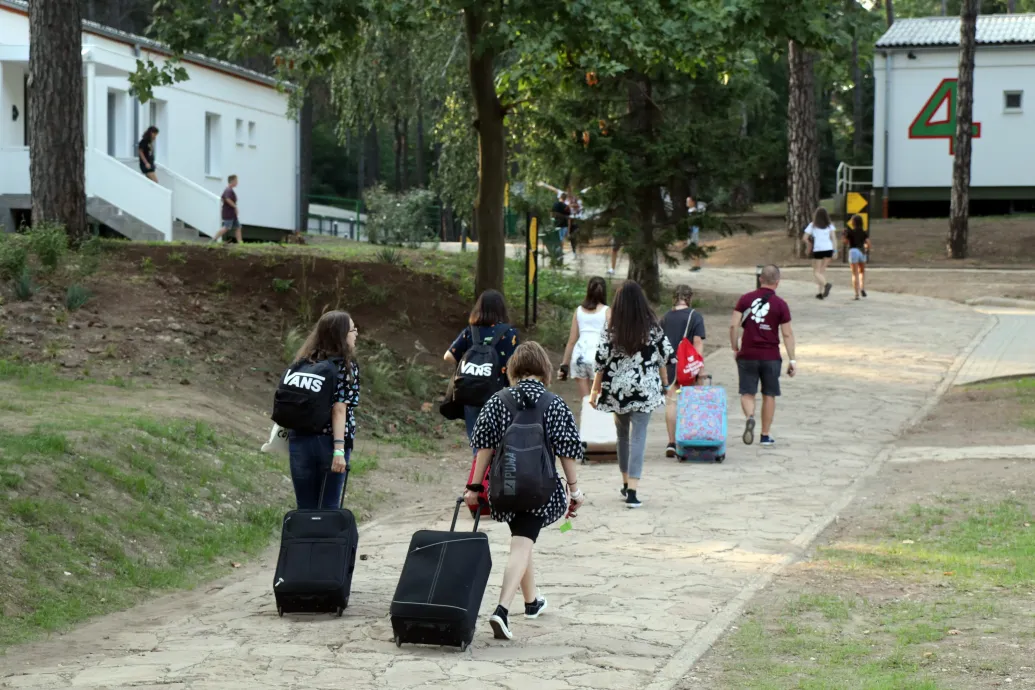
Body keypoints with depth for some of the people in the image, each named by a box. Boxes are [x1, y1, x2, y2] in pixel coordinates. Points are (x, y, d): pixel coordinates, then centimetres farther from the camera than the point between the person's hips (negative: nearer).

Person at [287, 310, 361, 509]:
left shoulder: (304, 363, 11)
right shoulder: (346, 366, -6)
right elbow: (339, 409, -14)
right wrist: (339, 449, -19)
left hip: (299, 441, 5)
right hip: (329, 441, -4)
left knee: (305, 509, 8)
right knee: (329, 507, 4)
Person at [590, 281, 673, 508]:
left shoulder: (611, 330, -5)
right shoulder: (653, 328, -4)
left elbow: (602, 362, -3)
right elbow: (664, 357, 2)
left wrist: (595, 391, 7)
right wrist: (665, 384, 16)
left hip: (617, 389, 1)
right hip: (644, 389, -1)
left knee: (623, 436, 19)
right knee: (638, 437, -3)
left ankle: (626, 483, 30)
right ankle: (632, 491, -12)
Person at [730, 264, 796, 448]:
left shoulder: (746, 299, 0)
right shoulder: (780, 305, -5)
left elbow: (733, 325, -4)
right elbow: (787, 334, -5)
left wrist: (735, 348, 8)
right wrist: (792, 360, 0)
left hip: (747, 355, 1)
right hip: (770, 357, -1)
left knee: (747, 393, 8)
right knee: (769, 395, 11)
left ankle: (749, 417, -23)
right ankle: (766, 435, 16)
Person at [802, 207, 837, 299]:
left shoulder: (813, 225, 2)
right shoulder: (830, 225, 8)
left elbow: (805, 238, -2)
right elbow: (833, 237, -1)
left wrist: (811, 244, 16)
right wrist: (835, 250, -2)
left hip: (818, 250, -3)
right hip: (829, 249, 3)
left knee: (816, 272, 3)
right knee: (822, 270, 15)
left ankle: (826, 284, -26)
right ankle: (821, 292, 10)